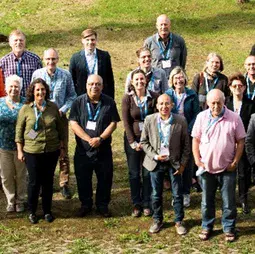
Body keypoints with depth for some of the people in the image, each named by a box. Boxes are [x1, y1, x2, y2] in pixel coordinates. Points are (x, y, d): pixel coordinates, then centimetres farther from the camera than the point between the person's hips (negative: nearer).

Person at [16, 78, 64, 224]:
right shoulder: (26, 109, -6)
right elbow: (19, 131, -1)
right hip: (32, 152, -2)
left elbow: (60, 128, 9)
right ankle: (32, 211, 23)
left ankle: (47, 211, 26)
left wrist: (61, 147, 9)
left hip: (51, 151, 2)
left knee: (48, 182, 11)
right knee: (34, 182, 6)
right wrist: (20, 151, -3)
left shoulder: (53, 107, 0)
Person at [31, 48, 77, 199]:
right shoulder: (37, 74, -4)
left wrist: (63, 110, -9)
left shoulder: (65, 75, -5)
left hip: (60, 117, 0)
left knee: (63, 152, 4)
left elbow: (72, 95, 3)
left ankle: (64, 184, 13)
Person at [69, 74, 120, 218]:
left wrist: (100, 138, -17)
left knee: (105, 178, 7)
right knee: (83, 179, 10)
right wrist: (89, 139, -18)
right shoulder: (78, 102, -2)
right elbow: (74, 124, -8)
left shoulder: (109, 102, 0)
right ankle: (86, 205, 27)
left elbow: (113, 123, -3)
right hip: (83, 149, 0)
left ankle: (102, 205, 24)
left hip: (104, 149, 0)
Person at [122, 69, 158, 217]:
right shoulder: (127, 98, -4)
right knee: (134, 173, 5)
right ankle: (136, 204, 16)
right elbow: (126, 122, -4)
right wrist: (133, 142, -9)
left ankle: (147, 204, 18)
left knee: (148, 173, 5)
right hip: (132, 139, 0)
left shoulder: (154, 97, -5)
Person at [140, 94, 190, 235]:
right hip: (156, 163, 1)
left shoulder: (181, 121, -10)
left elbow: (186, 144, -2)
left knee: (177, 194, 7)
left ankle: (179, 221, 24)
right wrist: (155, 156, -12)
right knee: (156, 194, 11)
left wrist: (183, 164, -5)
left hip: (174, 162, -1)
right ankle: (157, 220, 29)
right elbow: (144, 142, 0)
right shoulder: (149, 120, -7)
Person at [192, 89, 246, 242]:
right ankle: (207, 227, 29)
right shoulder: (201, 117, -2)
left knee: (229, 201, 6)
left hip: (227, 168, -1)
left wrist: (235, 162, -7)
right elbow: (196, 140, 4)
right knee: (207, 201, 14)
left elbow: (240, 141, -2)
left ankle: (229, 229, 22)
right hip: (206, 167, 1)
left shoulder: (234, 118, -7)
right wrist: (197, 160, -4)